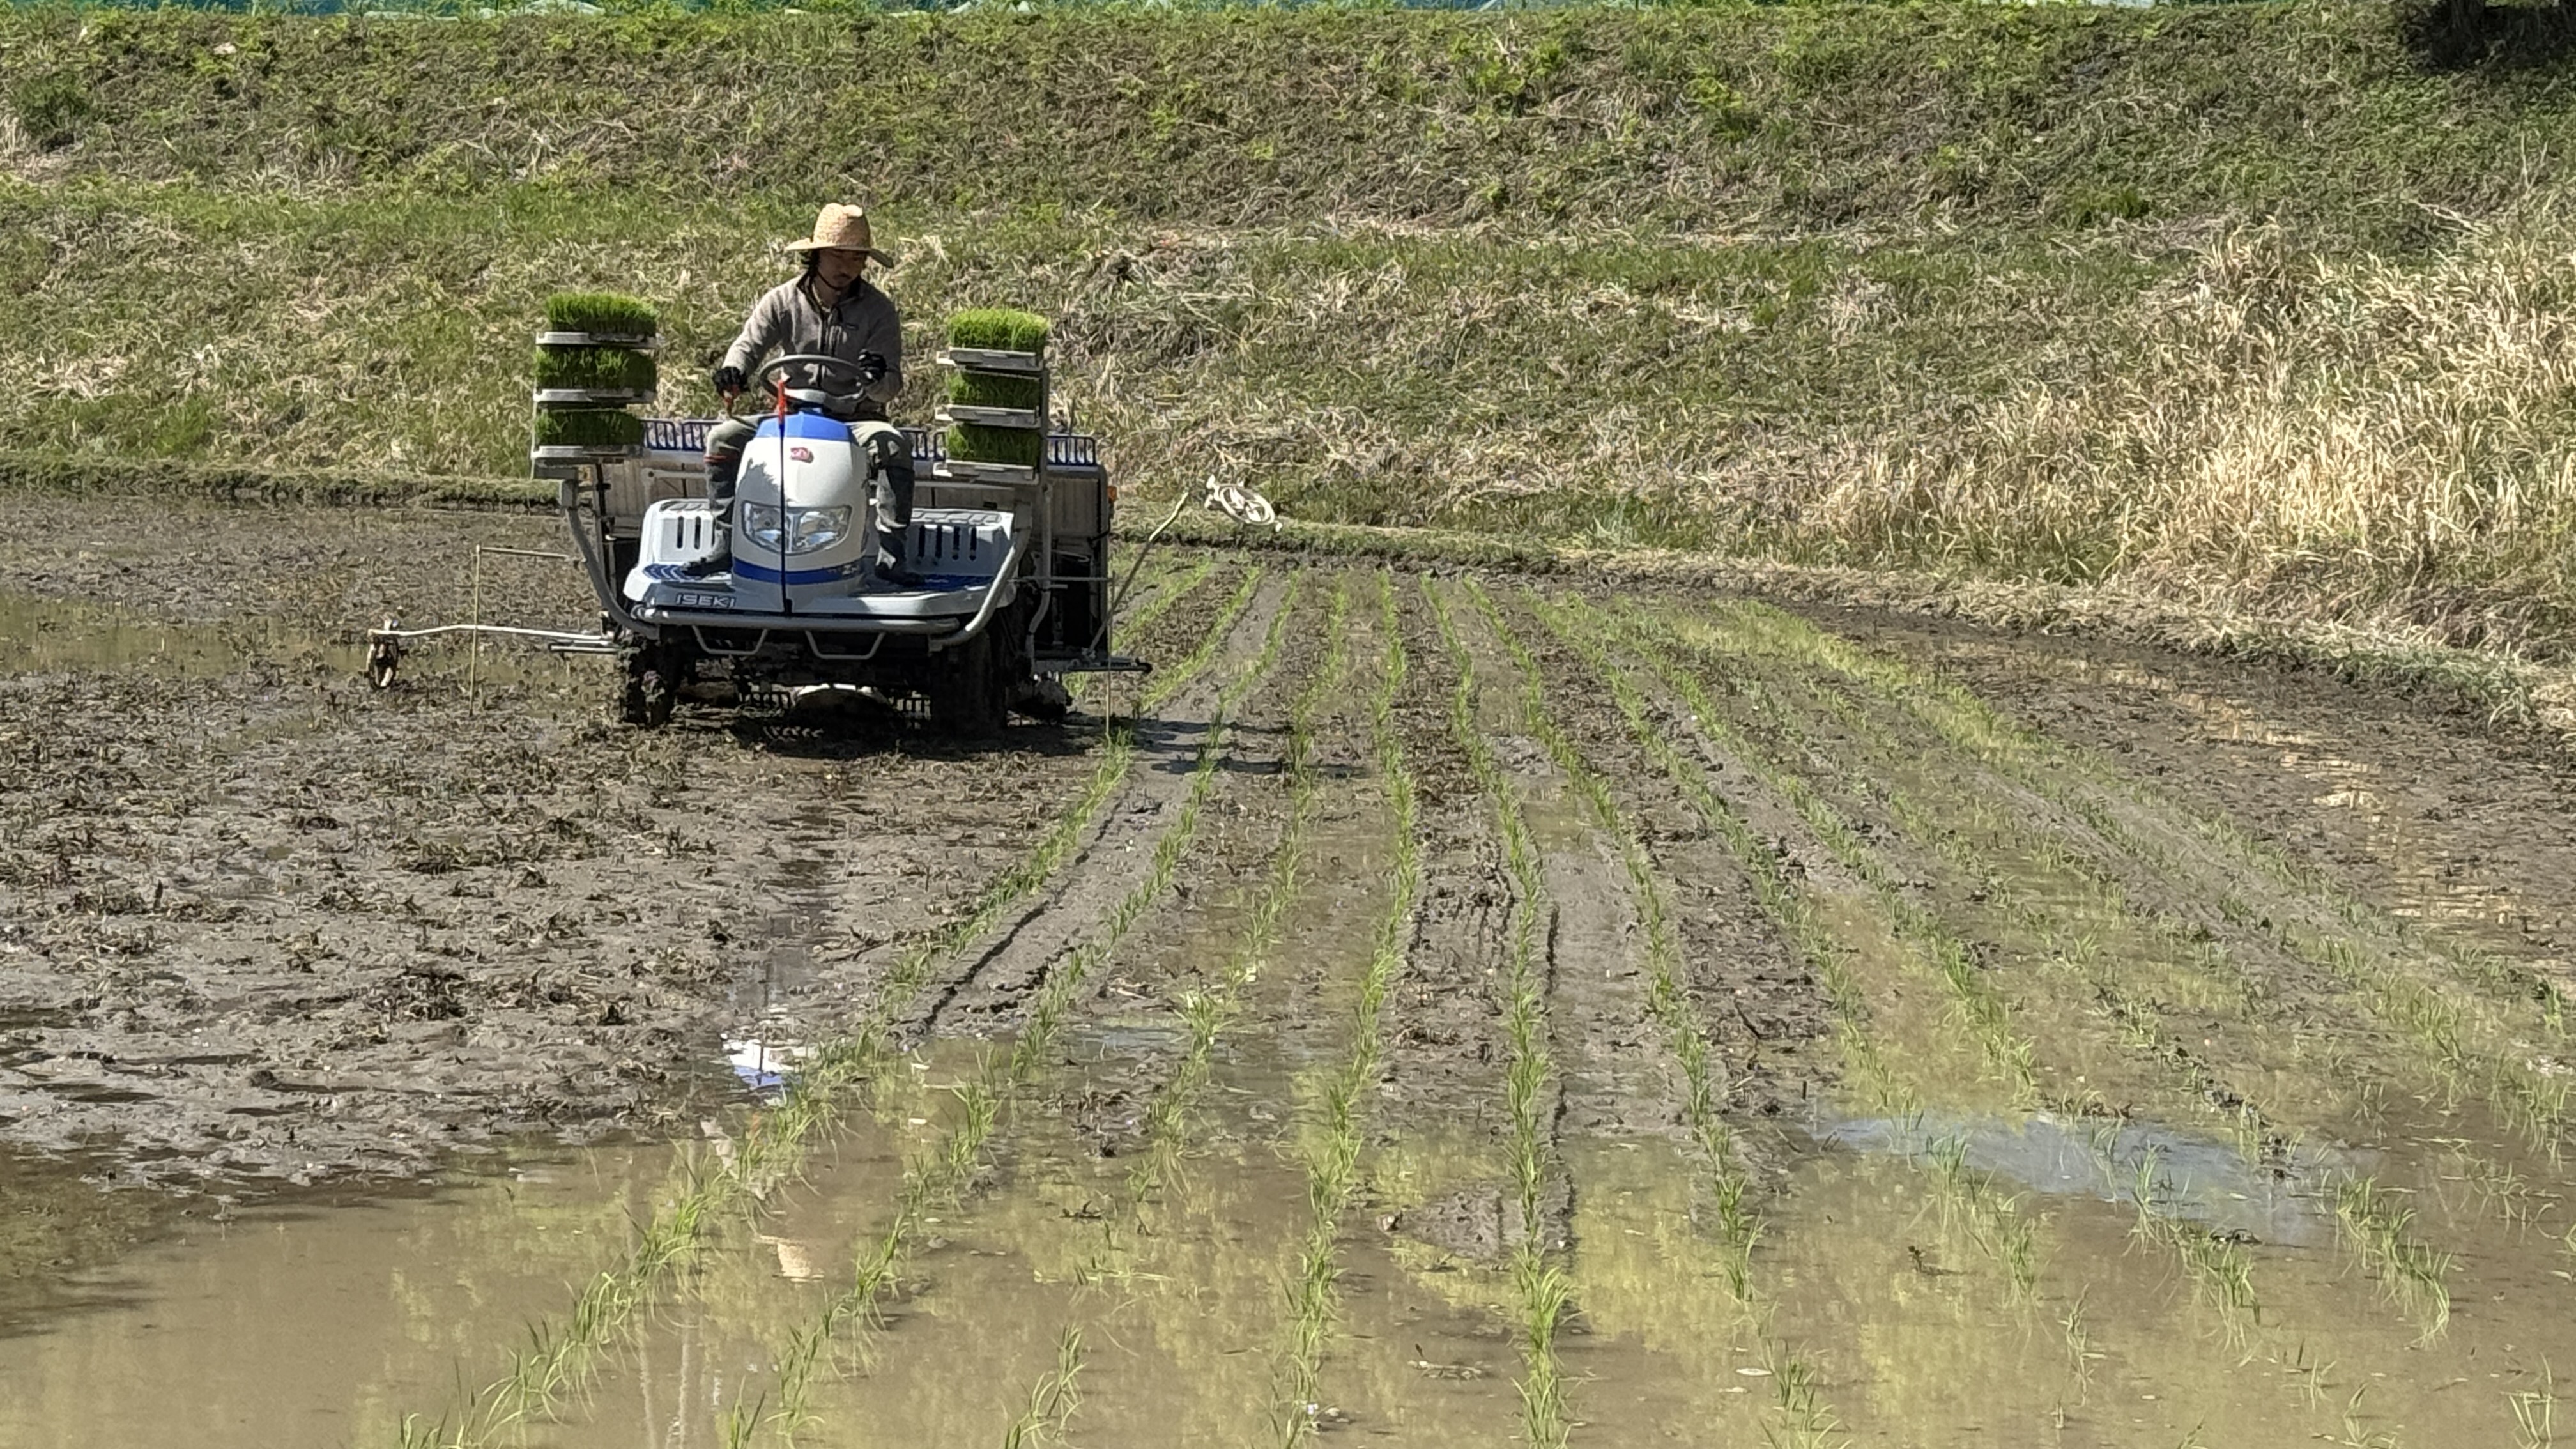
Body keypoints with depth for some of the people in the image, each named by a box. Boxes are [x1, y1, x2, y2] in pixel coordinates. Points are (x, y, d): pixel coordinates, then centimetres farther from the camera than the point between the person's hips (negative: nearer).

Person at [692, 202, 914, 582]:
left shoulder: (878, 309, -2)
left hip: (855, 418, -2)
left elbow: (892, 384, -7)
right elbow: (750, 343, -4)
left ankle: (890, 554, -26)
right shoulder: (783, 301, 2)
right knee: (723, 437, -16)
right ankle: (729, 544, -10)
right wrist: (734, 370, -29)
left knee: (895, 448, -33)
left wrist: (877, 381, -33)